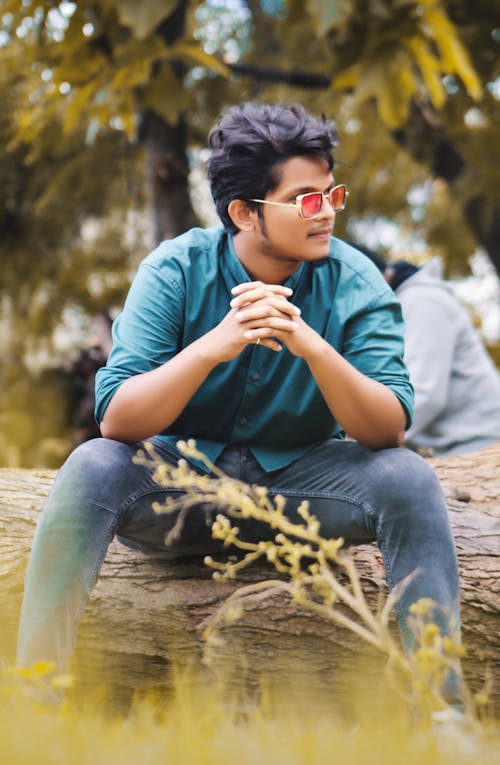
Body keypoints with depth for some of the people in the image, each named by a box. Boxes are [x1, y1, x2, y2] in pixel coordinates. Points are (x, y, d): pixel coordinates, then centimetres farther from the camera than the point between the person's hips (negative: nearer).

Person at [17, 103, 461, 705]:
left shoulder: (353, 283, -8)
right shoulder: (175, 271, -12)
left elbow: (388, 430, -17)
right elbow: (117, 421, -20)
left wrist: (314, 347, -34)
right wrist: (213, 345, -35)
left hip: (297, 481, 1)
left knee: (409, 479, -25)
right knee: (91, 467, -30)